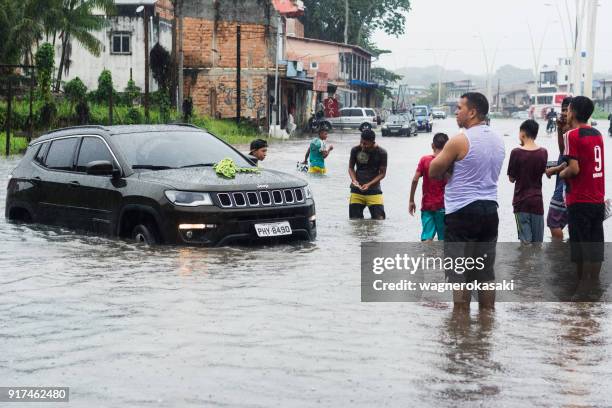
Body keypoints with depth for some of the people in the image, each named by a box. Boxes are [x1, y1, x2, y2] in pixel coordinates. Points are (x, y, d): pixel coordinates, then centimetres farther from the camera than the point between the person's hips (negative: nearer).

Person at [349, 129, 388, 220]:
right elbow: (351, 167, 9)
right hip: (357, 191, 1)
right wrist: (354, 180, -11)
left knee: (379, 219, -8)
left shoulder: (381, 153, -6)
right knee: (354, 219, 0)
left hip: (374, 190, -1)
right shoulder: (355, 150, -2)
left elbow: (382, 173, -1)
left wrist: (369, 184, -14)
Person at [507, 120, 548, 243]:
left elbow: (511, 178, -4)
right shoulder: (543, 153, -1)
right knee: (538, 241, 10)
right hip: (537, 200, 3)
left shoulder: (517, 153, -12)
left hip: (521, 201, -3)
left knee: (525, 239, -1)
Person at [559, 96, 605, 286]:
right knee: (595, 247, 9)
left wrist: (562, 173, 0)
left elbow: (574, 168, -20)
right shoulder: (597, 134, 12)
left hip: (579, 201, -7)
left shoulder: (572, 135, -12)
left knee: (580, 249, 0)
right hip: (598, 200, 7)